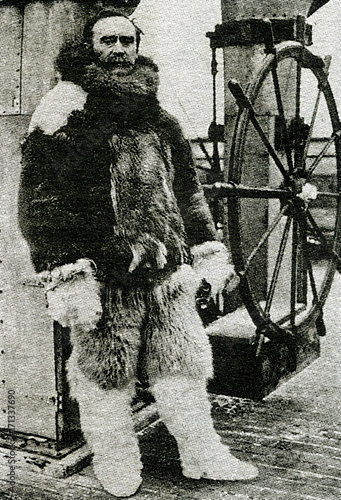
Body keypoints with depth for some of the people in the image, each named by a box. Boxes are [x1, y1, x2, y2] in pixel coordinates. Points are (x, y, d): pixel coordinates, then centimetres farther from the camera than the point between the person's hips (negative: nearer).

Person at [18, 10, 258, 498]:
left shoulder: (158, 115, 16)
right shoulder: (64, 112, -4)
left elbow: (187, 188, 21)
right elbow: (42, 200, -10)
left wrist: (208, 250, 17)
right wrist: (64, 274, -16)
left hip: (167, 271, 5)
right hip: (104, 274, -5)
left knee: (182, 364, 12)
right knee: (104, 373, 6)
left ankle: (203, 456, 28)